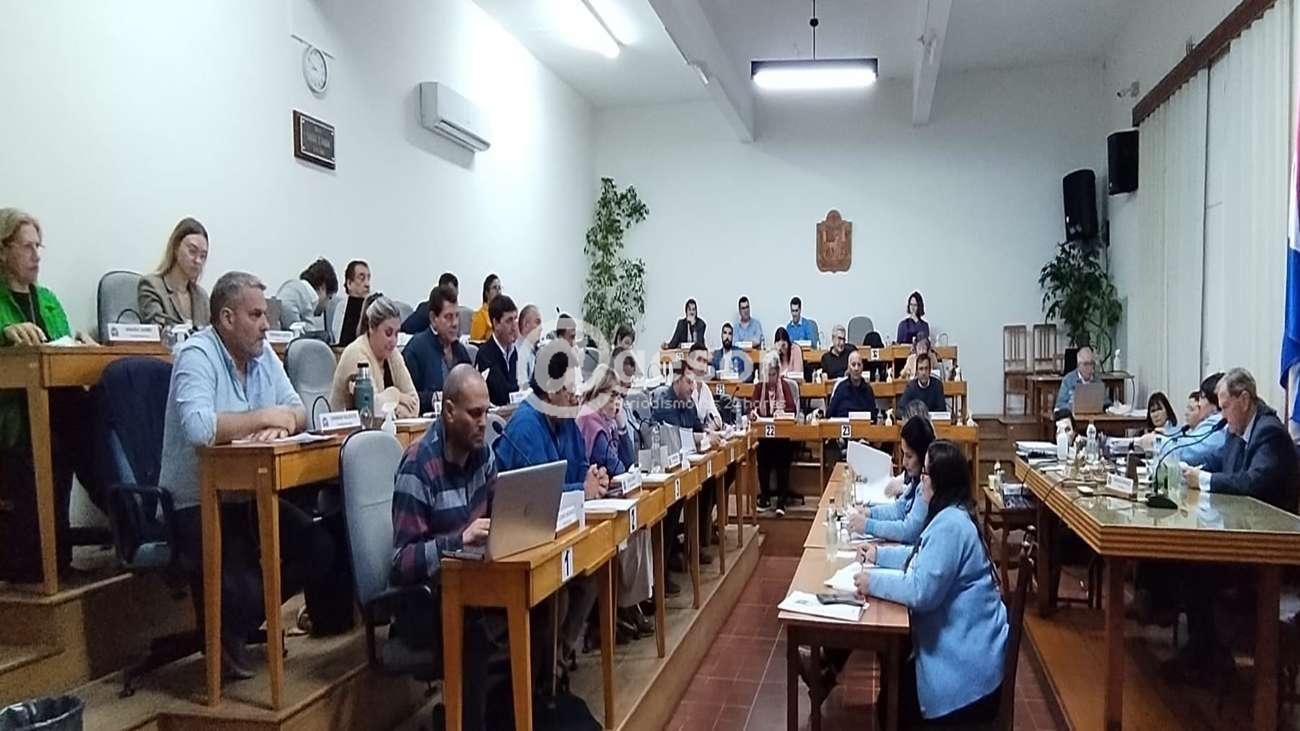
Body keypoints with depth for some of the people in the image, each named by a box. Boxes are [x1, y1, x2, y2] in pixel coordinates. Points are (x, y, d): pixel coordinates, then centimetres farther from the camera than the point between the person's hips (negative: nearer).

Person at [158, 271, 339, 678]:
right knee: (241, 592, -24)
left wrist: (282, 423, -19)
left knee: (322, 550, -7)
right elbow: (197, 428, -32)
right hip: (198, 503, -7)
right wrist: (265, 417, -19)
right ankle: (222, 634, 14)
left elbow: (299, 411, 5)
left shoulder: (263, 353, 8)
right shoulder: (197, 355, -15)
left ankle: (241, 621, 15)